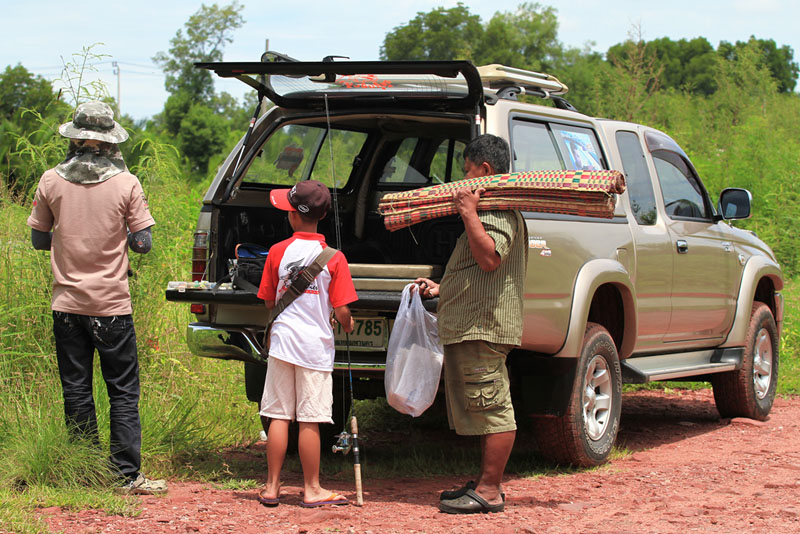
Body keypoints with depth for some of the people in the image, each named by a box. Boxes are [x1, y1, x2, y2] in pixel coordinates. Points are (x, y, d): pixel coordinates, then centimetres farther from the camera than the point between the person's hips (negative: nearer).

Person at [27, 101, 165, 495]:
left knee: (76, 389, 11)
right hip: (112, 304, -2)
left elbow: (39, 240, 6)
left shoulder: (51, 181, -2)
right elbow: (143, 242, -5)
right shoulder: (126, 184, -8)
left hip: (67, 302, 2)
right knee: (123, 391, 5)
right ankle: (127, 475, 2)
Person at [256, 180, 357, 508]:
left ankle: (272, 487, 12)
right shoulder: (334, 258, -7)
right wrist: (347, 325, 13)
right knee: (309, 420, 2)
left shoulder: (277, 252, -2)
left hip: (283, 341, 2)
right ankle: (312, 489, 10)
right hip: (316, 345, -2)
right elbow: (342, 311, -9)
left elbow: (268, 302, 8)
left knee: (279, 417, 7)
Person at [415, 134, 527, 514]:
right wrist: (441, 289, 29)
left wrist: (469, 213, -22)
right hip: (470, 326, 12)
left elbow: (490, 258, -26)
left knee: (492, 410, -10)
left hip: (484, 326, -12)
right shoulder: (490, 209, 25)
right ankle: (484, 484, 20)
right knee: (486, 411, 14)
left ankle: (489, 491, -10)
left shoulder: (499, 211, -10)